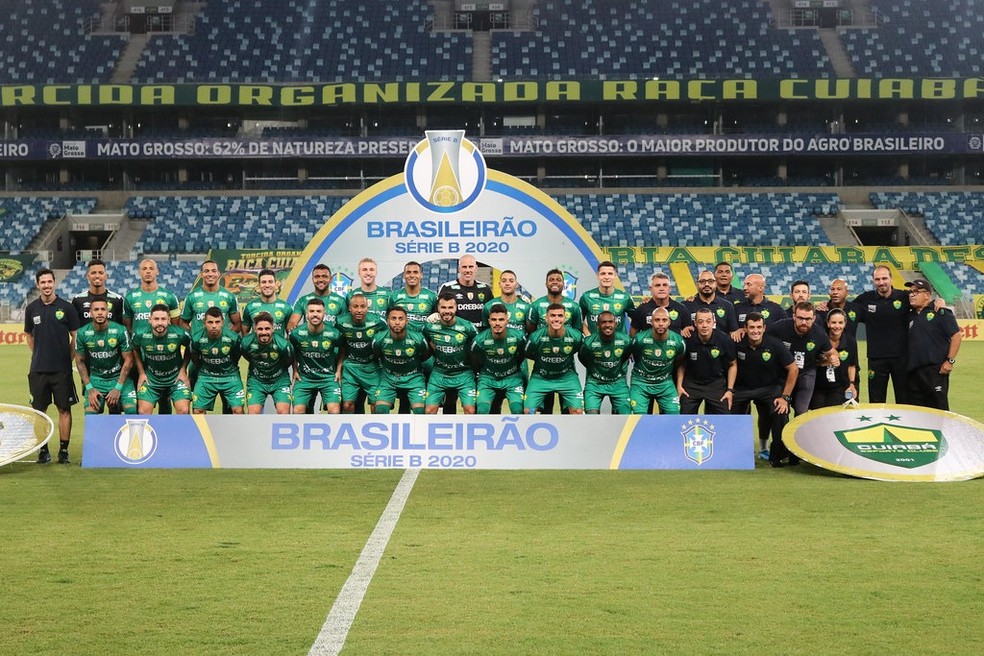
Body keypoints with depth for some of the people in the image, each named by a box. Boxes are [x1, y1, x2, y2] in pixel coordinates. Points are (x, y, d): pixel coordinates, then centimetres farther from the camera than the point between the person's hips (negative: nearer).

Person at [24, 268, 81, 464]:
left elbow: (75, 337, 4)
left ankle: (63, 450, 7)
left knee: (64, 409, 0)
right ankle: (43, 450, 14)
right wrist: (39, 355, 11)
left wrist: (69, 359, 0)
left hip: (62, 369, -2)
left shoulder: (66, 307, -1)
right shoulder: (31, 308, 6)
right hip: (38, 369, 2)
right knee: (39, 410, 5)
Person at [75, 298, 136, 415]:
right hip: (95, 378, 2)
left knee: (132, 410, -20)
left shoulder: (120, 331, -14)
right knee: (90, 414, -13)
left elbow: (128, 360, -9)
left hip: (119, 377, -1)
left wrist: (118, 388, -12)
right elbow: (80, 362, 3)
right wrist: (89, 388, -5)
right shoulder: (82, 333, -8)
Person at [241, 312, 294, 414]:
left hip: (279, 380, -1)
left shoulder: (283, 344, -26)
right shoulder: (246, 343, -21)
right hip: (256, 380, 1)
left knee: (283, 411, -16)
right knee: (253, 413, -10)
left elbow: (289, 361, -4)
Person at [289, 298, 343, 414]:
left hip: (328, 377, -1)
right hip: (304, 377, 1)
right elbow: (292, 351, 10)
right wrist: (295, 370, 4)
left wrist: (339, 370, 2)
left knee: (335, 411, -17)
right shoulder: (297, 333, -12)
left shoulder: (334, 334, -14)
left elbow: (343, 350, 8)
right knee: (298, 412, -11)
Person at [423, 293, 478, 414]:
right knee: (429, 411, -5)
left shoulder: (467, 327, -14)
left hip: (463, 373, -1)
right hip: (439, 373, 1)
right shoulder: (429, 327, -9)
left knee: (470, 410, -11)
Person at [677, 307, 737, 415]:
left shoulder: (725, 340, -16)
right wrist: (679, 385, -4)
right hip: (691, 384, 0)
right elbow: (681, 364, 3)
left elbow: (733, 365, 0)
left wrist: (730, 390, -3)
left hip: (716, 384, 0)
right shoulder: (687, 340, -16)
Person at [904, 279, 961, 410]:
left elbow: (957, 335, -8)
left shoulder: (940, 312, -3)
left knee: (939, 407, -7)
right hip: (913, 372, 7)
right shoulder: (910, 316, 17)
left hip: (936, 370, -7)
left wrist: (950, 361, -12)